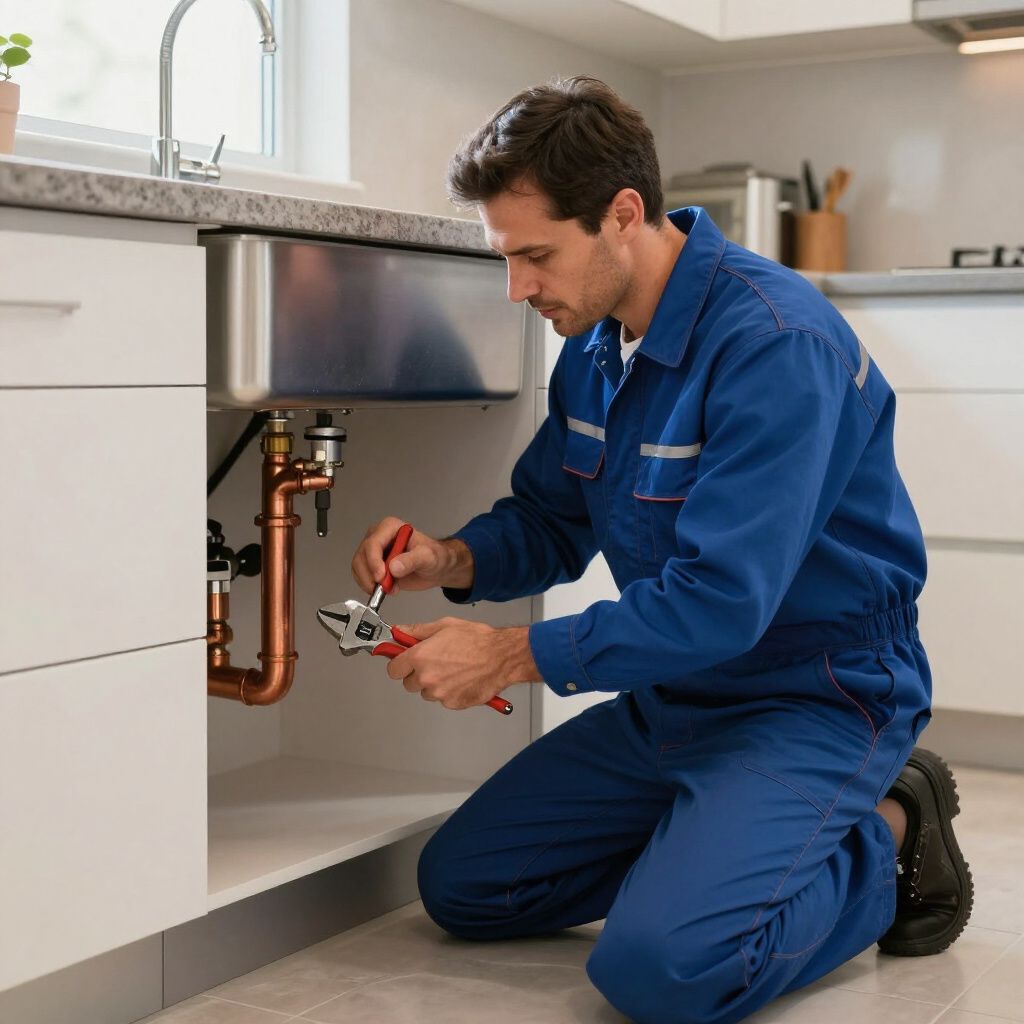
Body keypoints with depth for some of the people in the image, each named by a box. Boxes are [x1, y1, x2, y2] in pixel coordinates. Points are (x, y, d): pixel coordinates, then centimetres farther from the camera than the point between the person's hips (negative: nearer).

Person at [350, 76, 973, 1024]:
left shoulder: (774, 341, -25)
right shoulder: (595, 342, 3)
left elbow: (722, 599, -29)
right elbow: (548, 522, 13)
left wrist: (515, 655, -22)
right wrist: (454, 560, -9)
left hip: (812, 698, -8)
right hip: (668, 698, 8)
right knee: (459, 885, 7)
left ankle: (880, 850, -1)